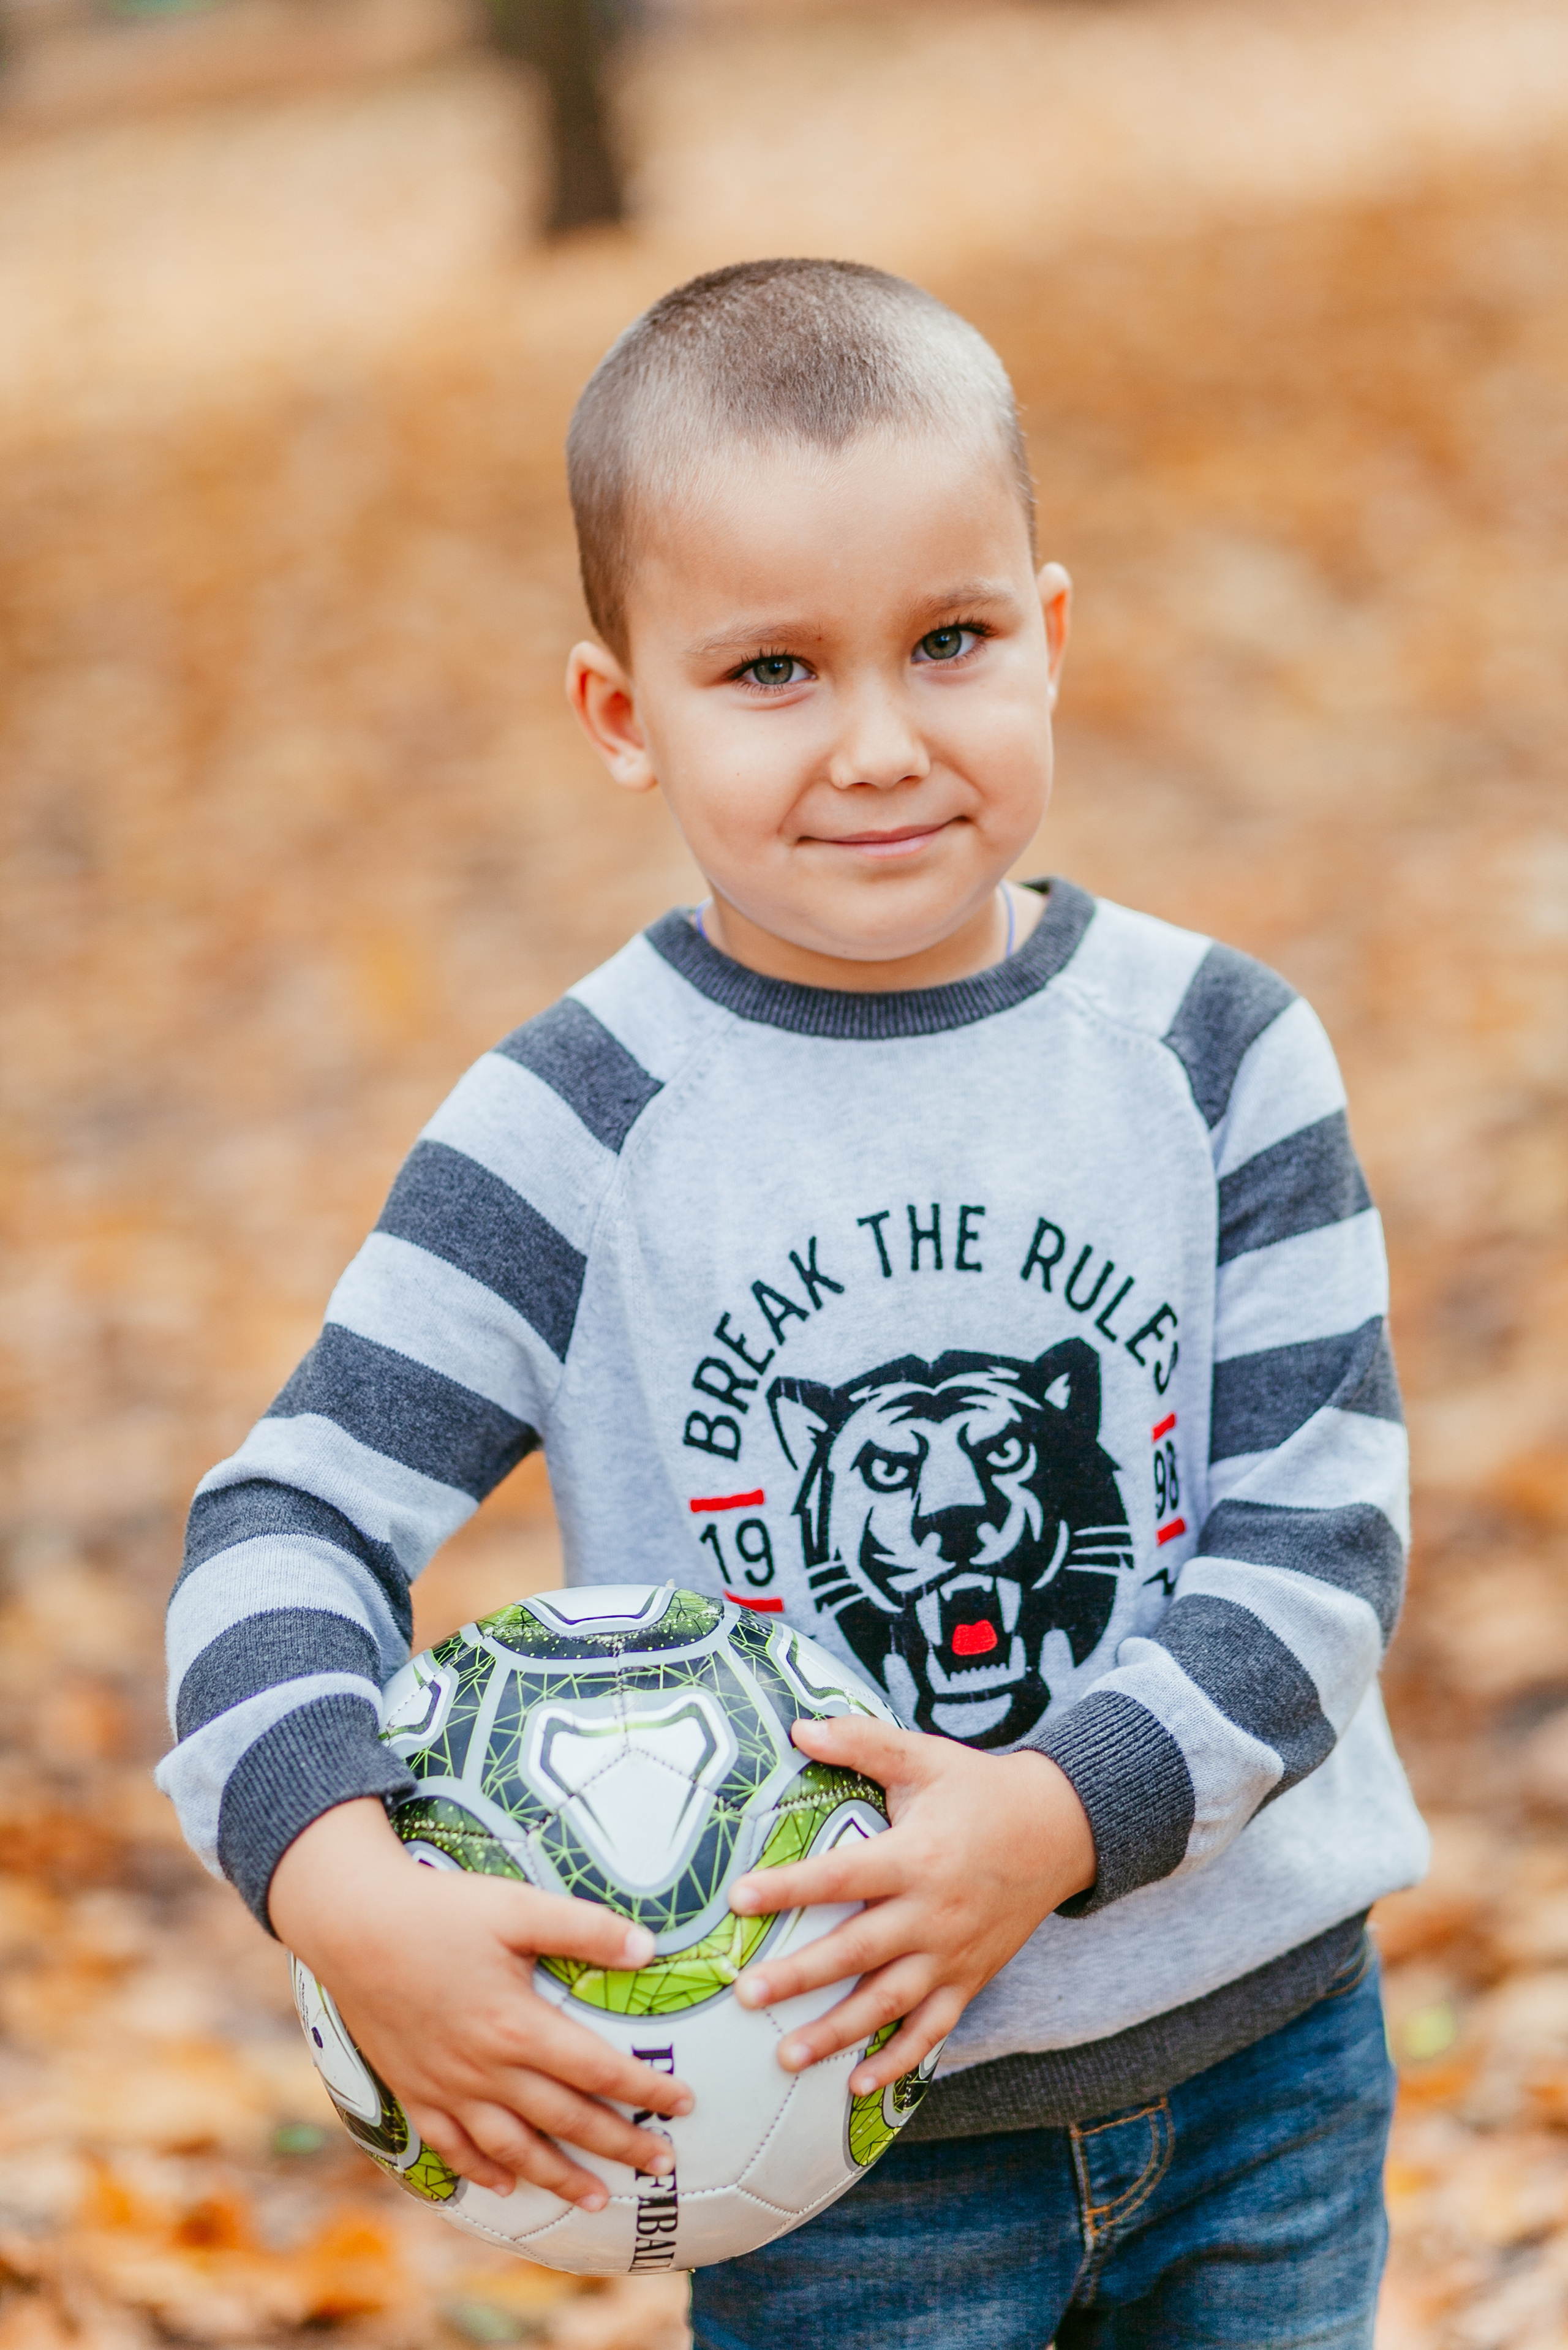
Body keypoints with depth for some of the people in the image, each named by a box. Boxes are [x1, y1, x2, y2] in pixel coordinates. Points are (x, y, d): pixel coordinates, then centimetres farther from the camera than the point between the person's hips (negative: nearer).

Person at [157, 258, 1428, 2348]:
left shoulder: (1213, 1053, -5)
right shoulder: (574, 1133, -10)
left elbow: (1322, 1529, -7)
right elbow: (292, 1526, -11)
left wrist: (1057, 1820, -23)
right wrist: (353, 1895, -29)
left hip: (1265, 2045, 2)